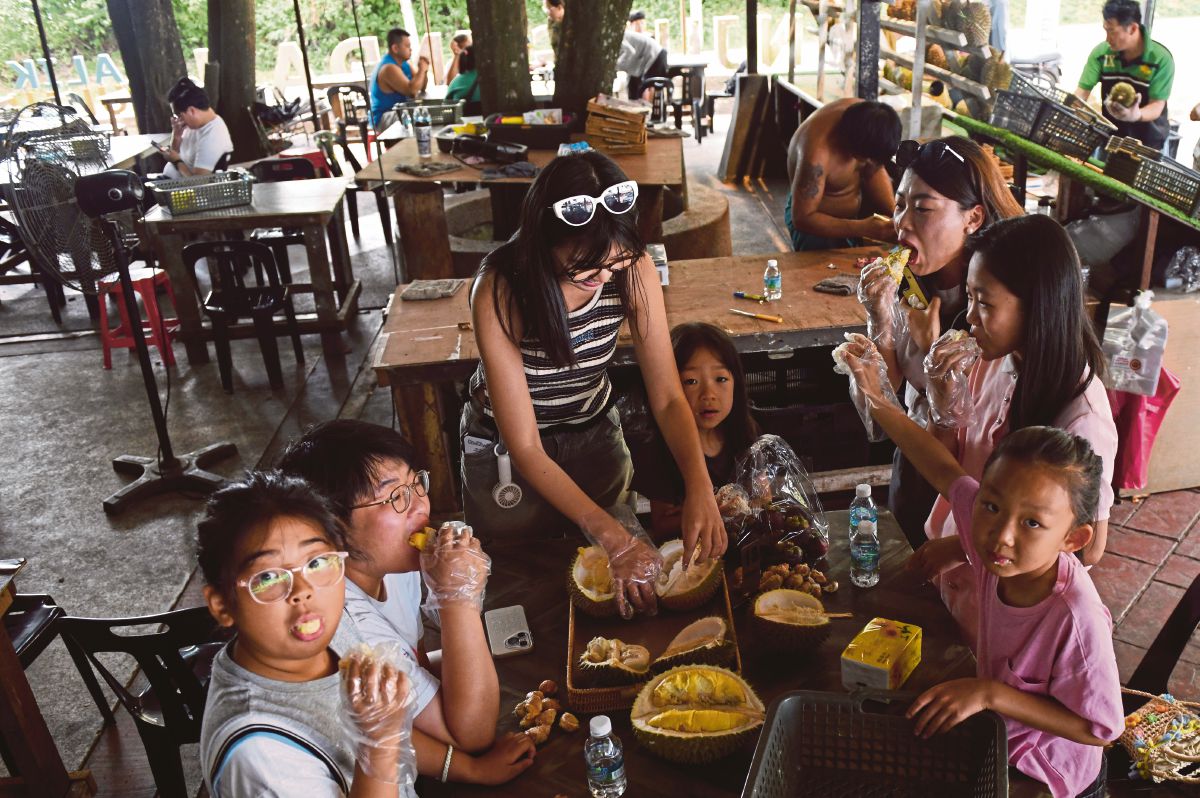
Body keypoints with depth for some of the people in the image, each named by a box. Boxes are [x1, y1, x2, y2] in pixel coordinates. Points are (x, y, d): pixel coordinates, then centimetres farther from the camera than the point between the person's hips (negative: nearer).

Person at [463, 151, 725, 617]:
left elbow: (668, 399, -19)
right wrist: (613, 538, -40)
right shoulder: (498, 292, -33)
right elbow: (525, 447, -31)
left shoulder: (633, 269, -24)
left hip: (595, 435, 3)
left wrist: (700, 487, -37)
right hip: (507, 453, -2)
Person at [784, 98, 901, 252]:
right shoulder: (817, 153, -38)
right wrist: (862, 229, -43)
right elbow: (802, 219, -35)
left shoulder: (865, 119, -17)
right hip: (815, 219, -6)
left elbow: (875, 172, -4)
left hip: (856, 208, 6)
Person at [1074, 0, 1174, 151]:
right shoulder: (1101, 52, -9)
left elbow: (1157, 106, -19)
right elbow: (1082, 91, -9)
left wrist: (1136, 115, -41)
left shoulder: (1161, 59, -17)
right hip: (1110, 134, 3)